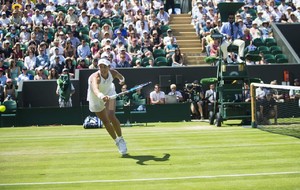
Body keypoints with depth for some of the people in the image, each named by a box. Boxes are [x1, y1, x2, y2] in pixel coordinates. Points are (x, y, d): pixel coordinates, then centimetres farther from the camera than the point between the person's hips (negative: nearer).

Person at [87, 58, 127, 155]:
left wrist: (122, 80, -11)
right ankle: (116, 141, 31)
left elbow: (120, 76, 8)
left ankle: (120, 139, -5)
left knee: (111, 117, -23)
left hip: (109, 94, 1)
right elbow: (95, 89, -61)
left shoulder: (113, 73, -21)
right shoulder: (95, 77, -37)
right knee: (106, 121, 7)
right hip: (96, 100, -1)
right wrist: (101, 95, -79)